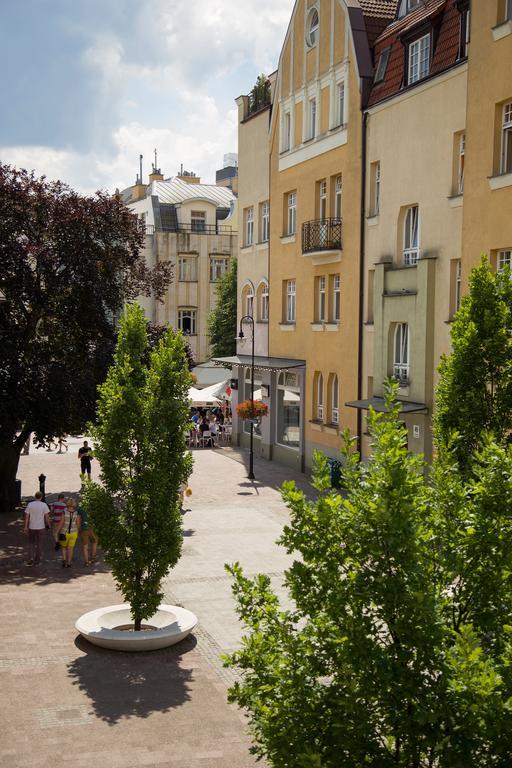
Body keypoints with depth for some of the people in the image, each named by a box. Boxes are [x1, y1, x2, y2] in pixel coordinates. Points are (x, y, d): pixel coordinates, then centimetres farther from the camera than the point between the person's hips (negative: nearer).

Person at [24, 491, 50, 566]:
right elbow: (47, 516, -8)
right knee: (39, 544, 10)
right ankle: (36, 561, 12)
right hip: (40, 527, -1)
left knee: (31, 543, 17)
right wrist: (48, 525, 6)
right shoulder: (44, 505, -8)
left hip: (31, 527, 2)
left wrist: (25, 527, 3)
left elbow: (27, 516, -2)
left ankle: (31, 558, 1)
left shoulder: (30, 504, -3)